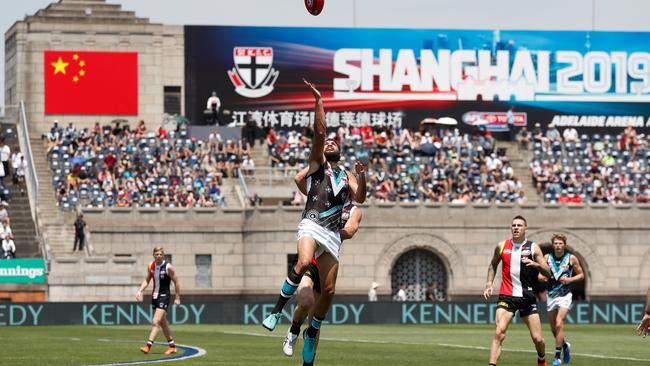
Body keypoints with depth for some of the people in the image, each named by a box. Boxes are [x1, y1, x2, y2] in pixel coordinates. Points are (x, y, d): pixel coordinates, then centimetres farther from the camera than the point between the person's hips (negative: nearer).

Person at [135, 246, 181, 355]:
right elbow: (146, 280, 11)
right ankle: (172, 346, 28)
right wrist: (140, 291, -4)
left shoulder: (168, 267, -13)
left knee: (156, 322, -17)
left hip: (164, 297, -7)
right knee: (163, 323, 15)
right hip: (154, 296, 7)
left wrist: (177, 298, -5)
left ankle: (148, 346, -22)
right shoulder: (151, 266, 3)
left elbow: (176, 282, -6)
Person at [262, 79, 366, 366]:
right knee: (303, 263, -34)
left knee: (328, 290, -1)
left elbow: (360, 198, 6)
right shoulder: (317, 163, 15)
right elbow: (319, 132, 3)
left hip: (333, 233, 4)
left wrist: (361, 176, -10)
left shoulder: (346, 176, 22)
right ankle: (277, 310, -25)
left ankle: (312, 335, 15)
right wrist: (319, 101, -3)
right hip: (311, 225, -4)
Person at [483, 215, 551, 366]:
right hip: (507, 296, 0)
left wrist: (536, 264, -20)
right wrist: (489, 283, 10)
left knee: (537, 338, 2)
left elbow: (548, 273, 0)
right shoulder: (502, 246, 5)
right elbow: (493, 265, 24)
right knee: (499, 333, -20)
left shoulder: (533, 248, 1)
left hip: (527, 297, 0)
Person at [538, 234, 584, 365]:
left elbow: (581, 275, 6)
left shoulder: (571, 258, -3)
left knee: (559, 324, -19)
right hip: (551, 295, 4)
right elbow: (541, 275, 10)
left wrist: (570, 279, -12)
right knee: (553, 328, 10)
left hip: (565, 295, -4)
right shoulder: (547, 258, 3)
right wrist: (542, 277, -13)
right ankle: (565, 345, 39)